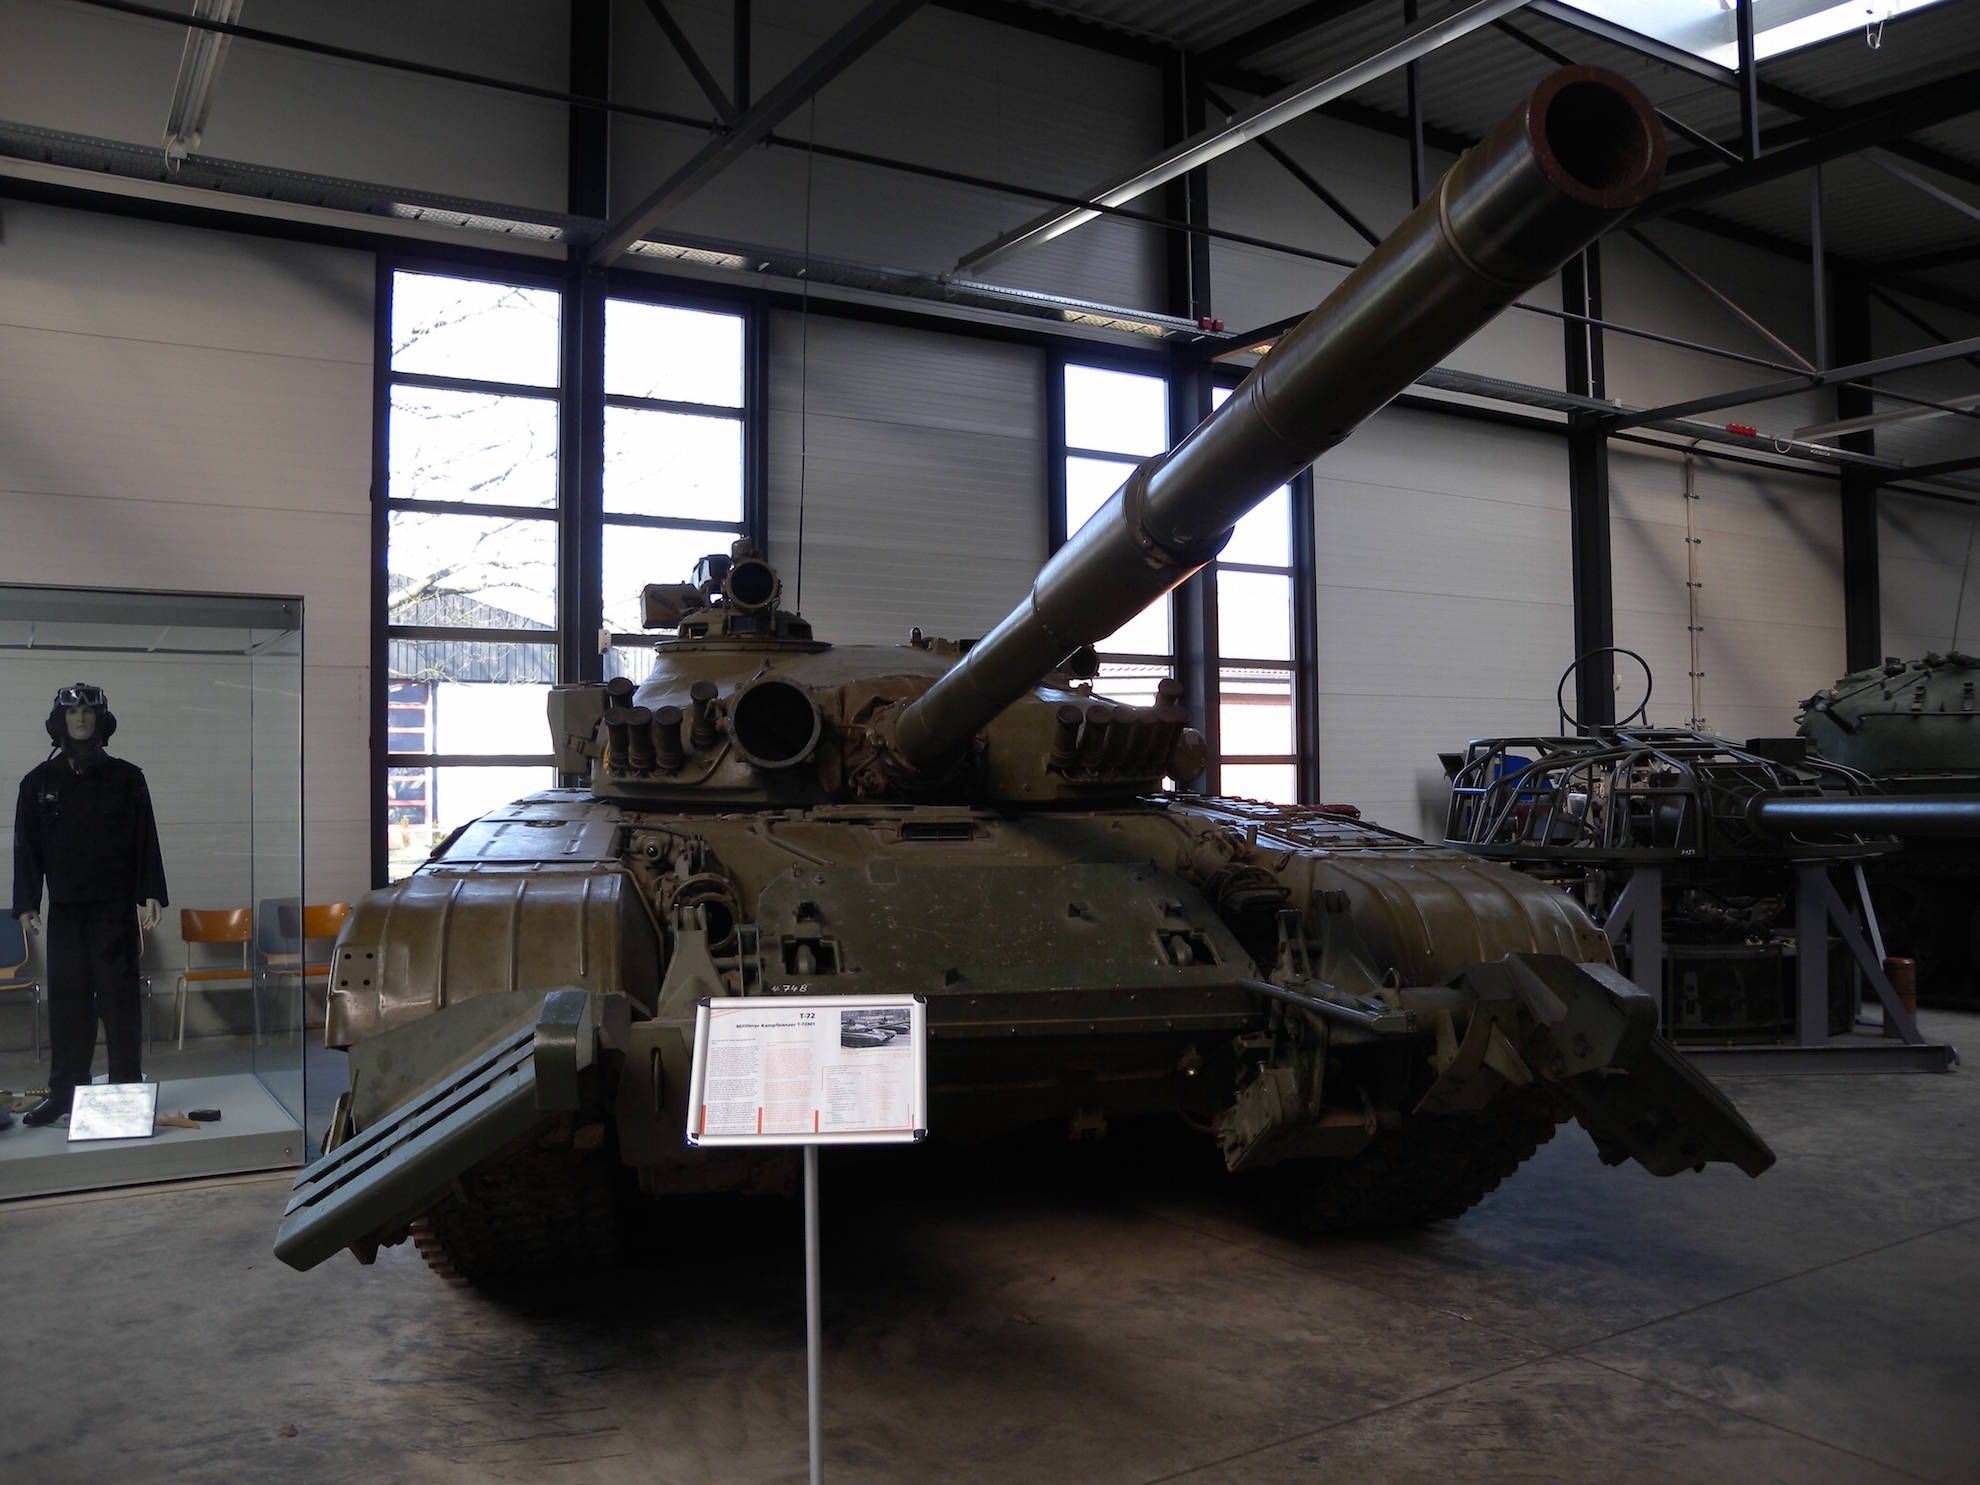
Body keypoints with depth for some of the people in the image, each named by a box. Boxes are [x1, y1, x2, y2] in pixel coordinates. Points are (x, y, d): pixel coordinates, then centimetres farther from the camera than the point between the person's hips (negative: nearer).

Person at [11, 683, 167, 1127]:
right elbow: (26, 848, 9)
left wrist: (150, 895, -5)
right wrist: (26, 904, 1)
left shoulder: (125, 778, 5)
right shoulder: (39, 782, 10)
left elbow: (145, 840, 3)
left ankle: (127, 1087, 4)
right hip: (64, 910, 2)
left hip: (115, 907, -2)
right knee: (66, 1000, 3)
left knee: (119, 998, -1)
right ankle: (64, 1092, 11)